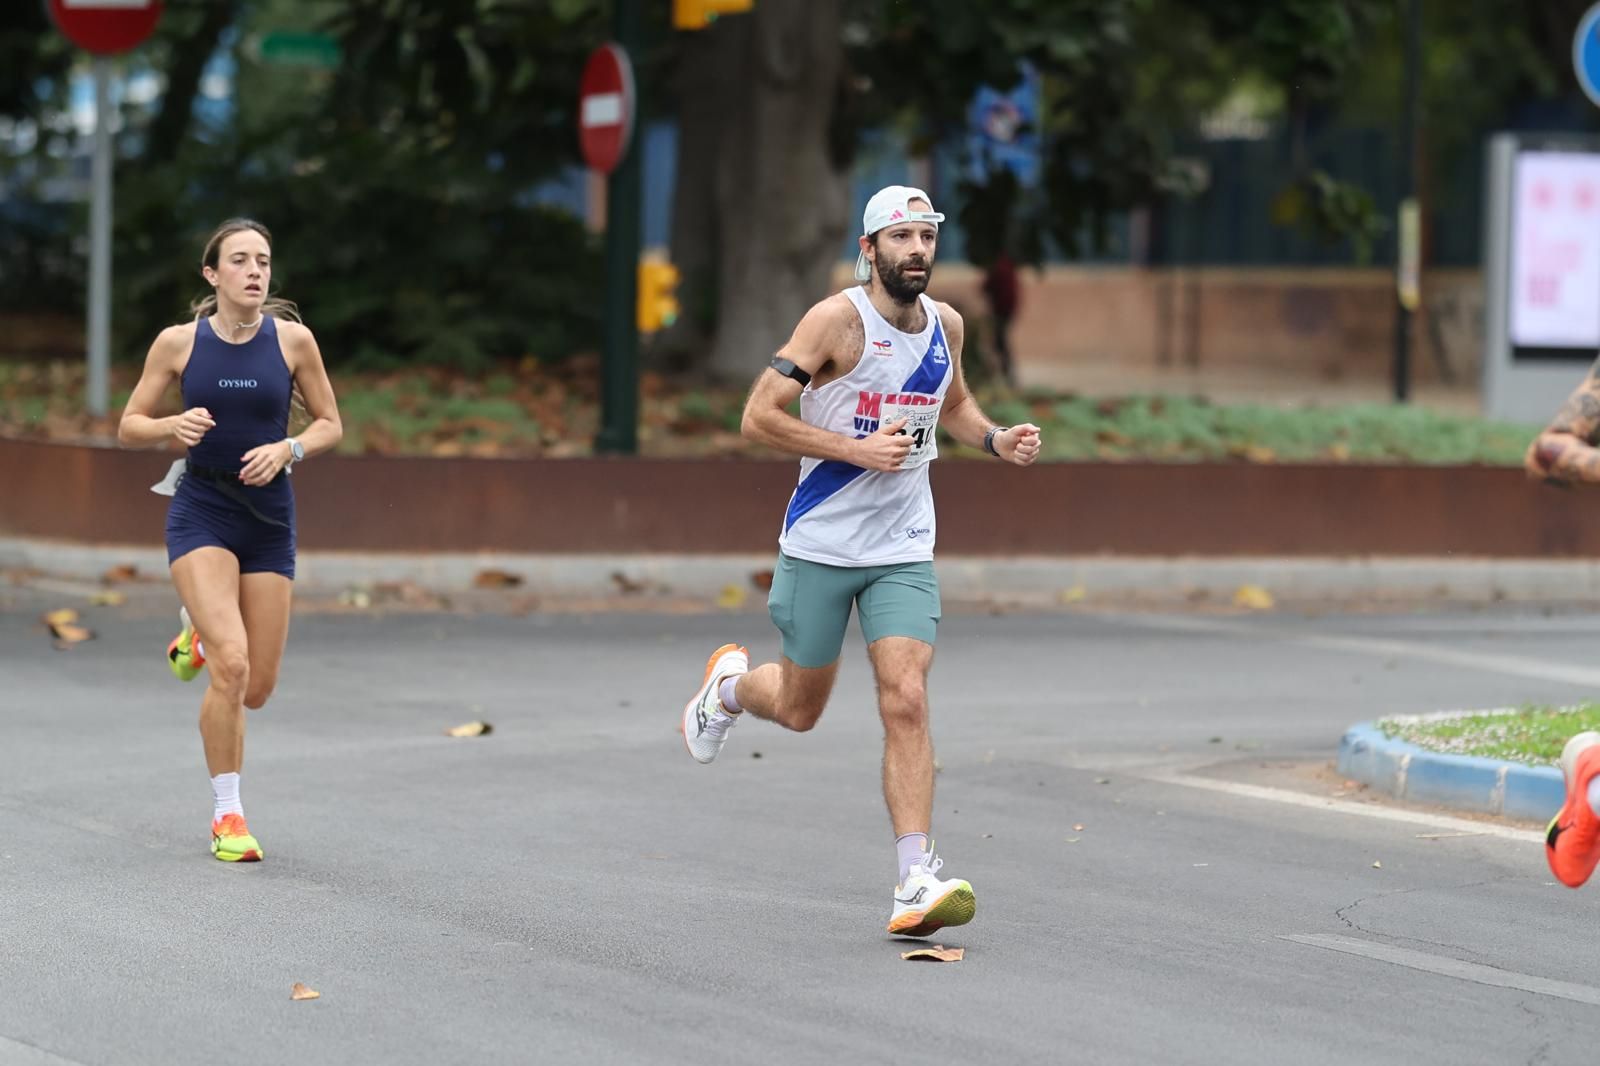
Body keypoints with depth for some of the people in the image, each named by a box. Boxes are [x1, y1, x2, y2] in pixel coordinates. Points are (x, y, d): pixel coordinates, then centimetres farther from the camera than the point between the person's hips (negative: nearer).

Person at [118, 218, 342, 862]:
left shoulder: (292, 340, -2)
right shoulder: (178, 343, -3)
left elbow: (330, 425, 8)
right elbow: (129, 428, 5)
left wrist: (287, 449, -13)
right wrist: (175, 425, -17)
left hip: (269, 518, 2)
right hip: (201, 512, -2)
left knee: (256, 688, 4)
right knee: (231, 666, -20)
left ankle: (201, 634, 39)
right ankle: (226, 814, -6)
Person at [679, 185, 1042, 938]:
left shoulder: (946, 325, 4)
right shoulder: (837, 320, -14)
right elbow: (759, 417, -15)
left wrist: (996, 440, 5)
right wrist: (857, 450, -22)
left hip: (903, 551, 3)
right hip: (821, 544, -3)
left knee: (905, 701, -13)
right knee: (799, 709, 10)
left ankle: (916, 880, -16)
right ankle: (729, 686, 46)